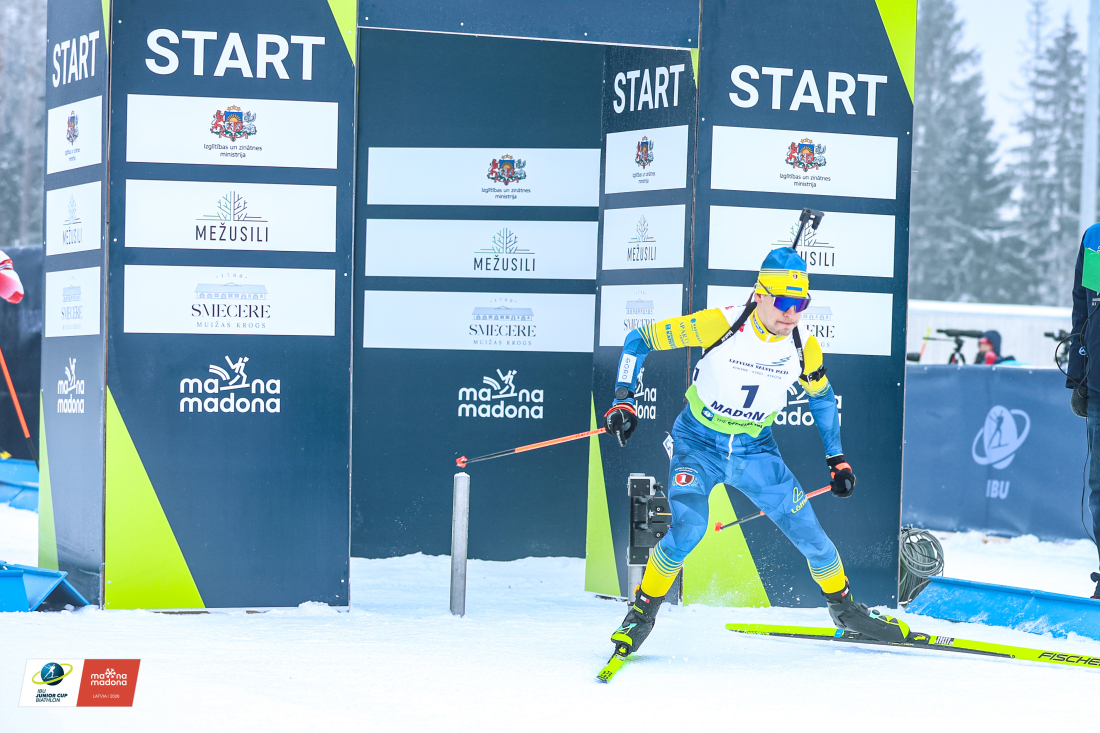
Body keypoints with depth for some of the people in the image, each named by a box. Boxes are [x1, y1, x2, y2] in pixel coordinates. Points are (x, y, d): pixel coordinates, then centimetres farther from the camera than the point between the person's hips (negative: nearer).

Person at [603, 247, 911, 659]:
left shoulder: (803, 347, -10)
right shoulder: (720, 325, -23)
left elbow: (821, 396, 13)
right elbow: (639, 340, -14)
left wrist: (837, 459, 12)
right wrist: (623, 401, -21)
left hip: (756, 451, 3)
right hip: (699, 443, -3)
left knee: (809, 534, 1)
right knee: (687, 530, -26)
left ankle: (843, 606, 30)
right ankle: (643, 611, -3)